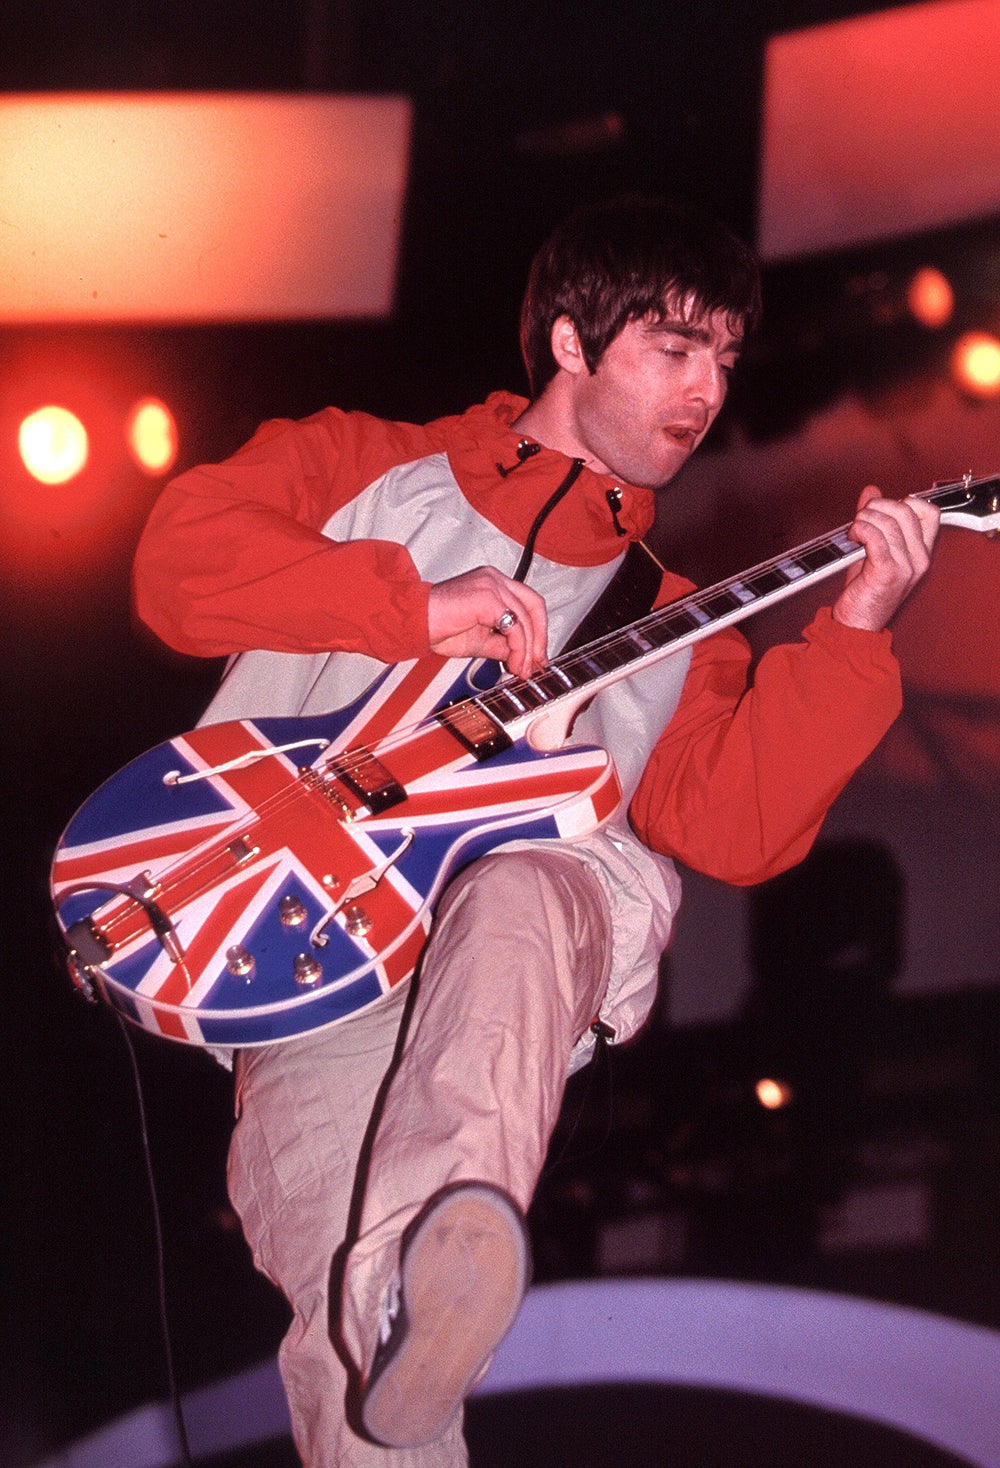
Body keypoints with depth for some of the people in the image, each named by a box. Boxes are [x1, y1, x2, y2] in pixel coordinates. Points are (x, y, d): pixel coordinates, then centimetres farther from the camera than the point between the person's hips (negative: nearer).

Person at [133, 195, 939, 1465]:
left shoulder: (664, 617, 25)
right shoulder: (364, 470, 19)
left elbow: (733, 827, 6)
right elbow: (179, 558, 0)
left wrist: (851, 632, -6)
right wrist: (420, 605, -7)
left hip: (539, 914, 0)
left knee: (526, 900, -39)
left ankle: (399, 1301, -62)